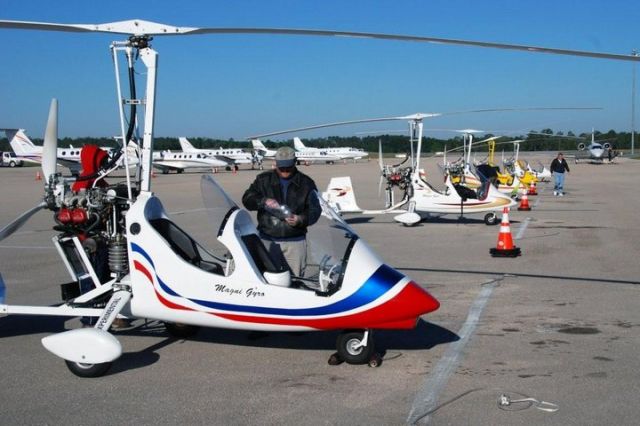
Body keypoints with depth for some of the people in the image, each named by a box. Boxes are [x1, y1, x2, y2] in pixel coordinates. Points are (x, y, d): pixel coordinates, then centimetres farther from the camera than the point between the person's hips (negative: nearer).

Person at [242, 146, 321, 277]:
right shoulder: (264, 180, 7)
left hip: (295, 242, 0)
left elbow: (315, 210, 3)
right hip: (268, 240, 0)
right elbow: (247, 199, 2)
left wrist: (300, 220, -17)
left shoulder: (306, 183, 5)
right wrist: (264, 201, -18)